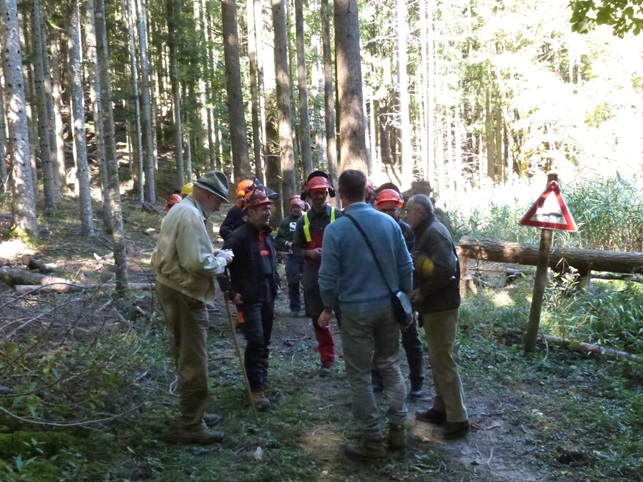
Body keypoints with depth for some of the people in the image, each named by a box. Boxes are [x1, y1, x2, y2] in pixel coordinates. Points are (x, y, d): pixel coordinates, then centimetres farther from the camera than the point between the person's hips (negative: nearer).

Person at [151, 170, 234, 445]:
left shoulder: (180, 209, 15)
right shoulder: (191, 215, -19)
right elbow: (197, 263, -27)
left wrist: (213, 256, 9)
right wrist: (222, 259, -10)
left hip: (172, 289, 11)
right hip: (184, 295, -11)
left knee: (185, 359, 19)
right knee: (194, 363, -2)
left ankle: (192, 414, 32)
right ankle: (192, 427, 7)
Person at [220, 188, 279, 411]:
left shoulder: (267, 236, 11)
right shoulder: (239, 236, -15)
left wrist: (274, 284, 15)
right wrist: (231, 292, -18)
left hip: (267, 298, 8)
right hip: (248, 299, -8)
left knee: (264, 343, 15)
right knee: (255, 342, -11)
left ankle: (261, 381, 30)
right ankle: (255, 389, -2)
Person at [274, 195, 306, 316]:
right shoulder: (286, 222, 10)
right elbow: (278, 239, 7)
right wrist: (287, 243, -11)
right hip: (292, 256, 2)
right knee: (293, 283, 4)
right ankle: (295, 308, 16)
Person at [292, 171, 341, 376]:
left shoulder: (338, 216, -6)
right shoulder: (303, 221, 4)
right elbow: (295, 248, 10)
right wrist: (308, 253, -9)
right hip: (313, 278, 4)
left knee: (345, 317, -5)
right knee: (319, 321, 12)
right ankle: (327, 359, 27)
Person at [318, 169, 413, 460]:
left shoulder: (335, 230, -12)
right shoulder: (389, 222, -1)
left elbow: (328, 277, -10)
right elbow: (406, 266, 3)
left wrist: (328, 308, 7)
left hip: (356, 310, -4)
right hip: (389, 306, 4)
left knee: (359, 376, 7)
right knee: (390, 365, 19)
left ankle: (372, 440, 15)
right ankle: (397, 430, 24)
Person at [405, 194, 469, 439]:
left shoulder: (434, 232, -17)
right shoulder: (426, 232, 15)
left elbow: (446, 269, -28)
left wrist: (423, 292, -19)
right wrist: (418, 292, 3)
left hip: (441, 307, -10)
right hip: (432, 306, 10)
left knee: (443, 361, -5)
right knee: (436, 359, 17)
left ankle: (458, 419, 4)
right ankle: (441, 408, 28)